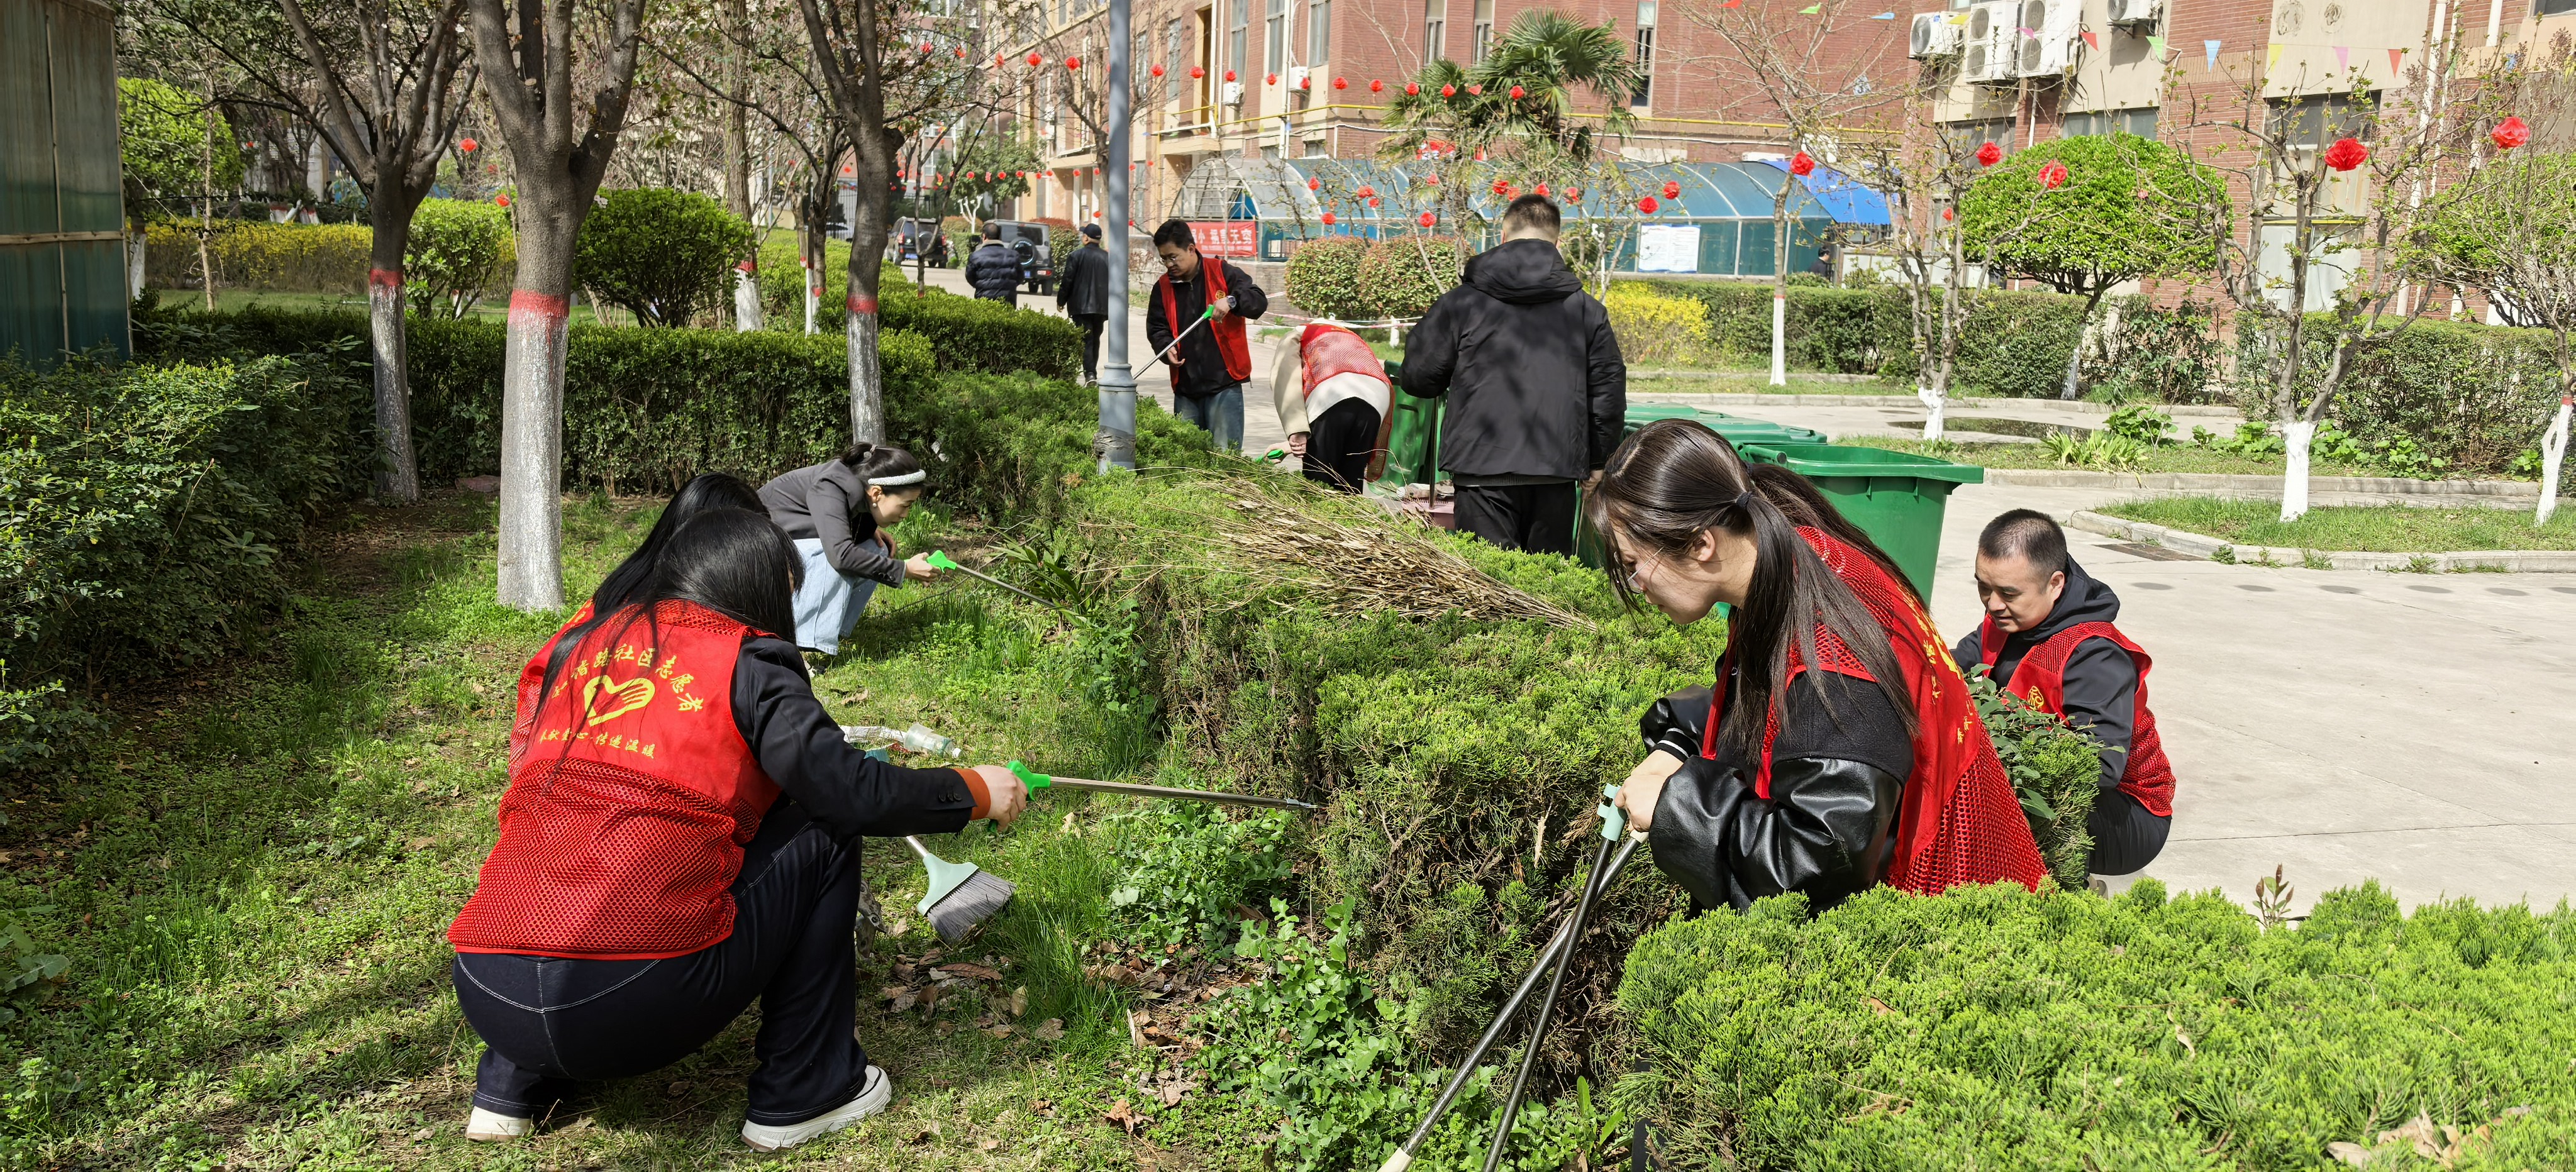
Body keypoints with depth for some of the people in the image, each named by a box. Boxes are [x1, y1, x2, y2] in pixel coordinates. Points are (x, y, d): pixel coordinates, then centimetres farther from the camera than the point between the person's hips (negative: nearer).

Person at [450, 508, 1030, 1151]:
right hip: (636, 1007, -6)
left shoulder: (575, 644, 17)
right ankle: (803, 1093, 14)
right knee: (822, 835, 12)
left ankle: (509, 1086, 26)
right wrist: (975, 791, 12)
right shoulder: (746, 660, 1)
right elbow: (852, 792, -5)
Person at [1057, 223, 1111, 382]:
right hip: (1102, 307, 5)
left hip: (1081, 306, -5)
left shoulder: (1077, 256, -6)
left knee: (1086, 341, -9)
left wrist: (1061, 301, 5)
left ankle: (1090, 374, -22)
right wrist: (1111, 310, 19)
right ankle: (1092, 372, 22)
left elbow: (1067, 281, -7)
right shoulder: (1107, 257, 9)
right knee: (1095, 340, 16)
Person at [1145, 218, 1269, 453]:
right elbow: (1156, 328, 13)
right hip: (1185, 386, 4)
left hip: (1224, 382, -4)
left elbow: (1259, 301, -5)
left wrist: (1231, 301, -25)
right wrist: (1167, 348, -9)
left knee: (1225, 455, -5)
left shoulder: (1222, 273, 0)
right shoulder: (1163, 287, 11)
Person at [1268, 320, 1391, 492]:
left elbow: (1284, 381, 5)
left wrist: (1296, 431, -6)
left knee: (1318, 484, 3)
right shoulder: (1351, 338, 43)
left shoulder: (1296, 337, 28)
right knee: (1350, 486, 11)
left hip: (1333, 399, -4)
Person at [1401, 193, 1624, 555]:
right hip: (1558, 471, 2)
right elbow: (1609, 393, 11)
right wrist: (1596, 463, 22)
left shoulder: (1460, 302, 1)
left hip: (1483, 471, -2)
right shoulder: (1587, 309, 8)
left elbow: (1417, 378, 6)